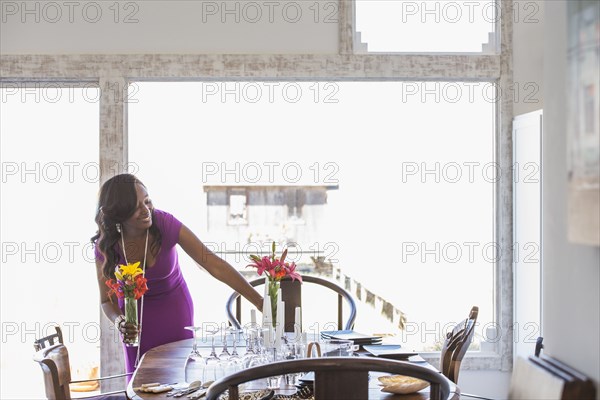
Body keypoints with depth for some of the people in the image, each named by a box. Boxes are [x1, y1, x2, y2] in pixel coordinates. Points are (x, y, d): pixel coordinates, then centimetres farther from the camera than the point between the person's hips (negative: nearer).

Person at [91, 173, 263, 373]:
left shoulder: (165, 224, -27)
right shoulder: (105, 244, -21)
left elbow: (215, 265, -30)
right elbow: (107, 300, -11)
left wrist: (260, 302, -35)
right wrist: (119, 321, -35)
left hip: (174, 308, -1)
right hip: (135, 314, 1)